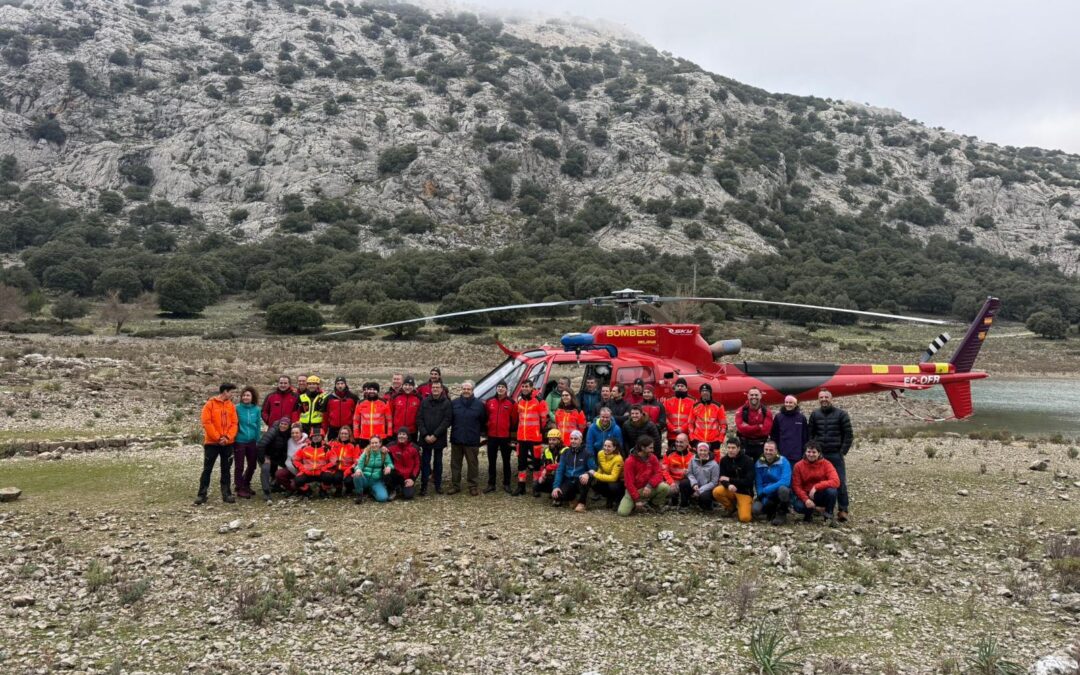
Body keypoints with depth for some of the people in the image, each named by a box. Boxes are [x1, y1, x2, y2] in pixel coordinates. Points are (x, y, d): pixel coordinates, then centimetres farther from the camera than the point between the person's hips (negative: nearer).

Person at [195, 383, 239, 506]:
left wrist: (228, 437, -11)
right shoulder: (210, 404, -5)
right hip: (212, 443, -4)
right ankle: (202, 495, 6)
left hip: (228, 443, 4)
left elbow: (234, 423, 5)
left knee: (226, 469, 8)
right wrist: (218, 437, -15)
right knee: (207, 469, 1)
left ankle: (227, 494, 12)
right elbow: (207, 423, -11)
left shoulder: (231, 405, 8)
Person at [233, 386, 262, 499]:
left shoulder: (257, 409, 1)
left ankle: (246, 485, 32)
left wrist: (258, 441, 4)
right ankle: (239, 489, 12)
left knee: (252, 465, 13)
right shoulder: (237, 408, -8)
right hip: (239, 441, -4)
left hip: (252, 442, 4)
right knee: (239, 466, 2)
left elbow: (258, 426, 6)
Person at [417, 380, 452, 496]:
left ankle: (438, 485, 16)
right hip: (425, 438, 1)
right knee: (425, 462, 2)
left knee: (438, 462, 9)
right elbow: (419, 419, 0)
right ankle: (424, 486, 6)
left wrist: (435, 435, -13)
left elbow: (447, 420, -8)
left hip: (439, 438, -1)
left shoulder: (446, 403, -2)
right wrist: (425, 435, -10)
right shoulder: (424, 402, 3)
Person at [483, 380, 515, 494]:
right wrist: (488, 427, 9)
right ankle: (491, 484, 16)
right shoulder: (489, 401, 4)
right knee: (491, 461, 8)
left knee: (506, 461, 6)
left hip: (505, 436, -2)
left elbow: (514, 418, 1)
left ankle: (506, 484, 15)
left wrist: (510, 429, 5)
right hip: (492, 436, 2)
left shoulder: (511, 402, -4)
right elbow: (485, 416, 11)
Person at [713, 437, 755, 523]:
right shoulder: (724, 460, -2)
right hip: (730, 490, 4)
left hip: (744, 492, -4)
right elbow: (722, 478, -6)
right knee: (716, 492, -28)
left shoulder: (748, 461, -15)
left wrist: (730, 480, -20)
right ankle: (731, 508, 2)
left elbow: (749, 481, -21)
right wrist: (728, 485, -30)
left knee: (744, 518, -23)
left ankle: (748, 507, 15)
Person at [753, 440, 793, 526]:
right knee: (755, 509, -24)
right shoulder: (758, 464, -2)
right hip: (766, 496, 3)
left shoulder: (783, 462, -13)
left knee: (783, 488, -38)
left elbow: (785, 481, -26)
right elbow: (758, 484, -3)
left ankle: (781, 514, -11)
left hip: (781, 493, -3)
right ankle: (772, 511, 10)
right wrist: (764, 500, -18)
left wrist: (765, 490, -29)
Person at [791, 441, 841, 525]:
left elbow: (836, 481, -22)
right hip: (805, 496, 0)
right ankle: (809, 513, 4)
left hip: (821, 495, 0)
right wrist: (806, 499, -27)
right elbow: (796, 486, -10)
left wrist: (816, 487, -31)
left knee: (832, 490, -32)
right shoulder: (798, 466, -6)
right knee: (798, 506, -33)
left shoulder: (826, 464, -8)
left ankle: (828, 516, -7)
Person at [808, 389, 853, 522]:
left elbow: (848, 434, -1)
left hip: (836, 455, -3)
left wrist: (843, 451, -6)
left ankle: (842, 510, -3)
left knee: (840, 482, -5)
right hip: (819, 454, 3)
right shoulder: (815, 415, 8)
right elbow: (810, 434, 9)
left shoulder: (841, 414, 0)